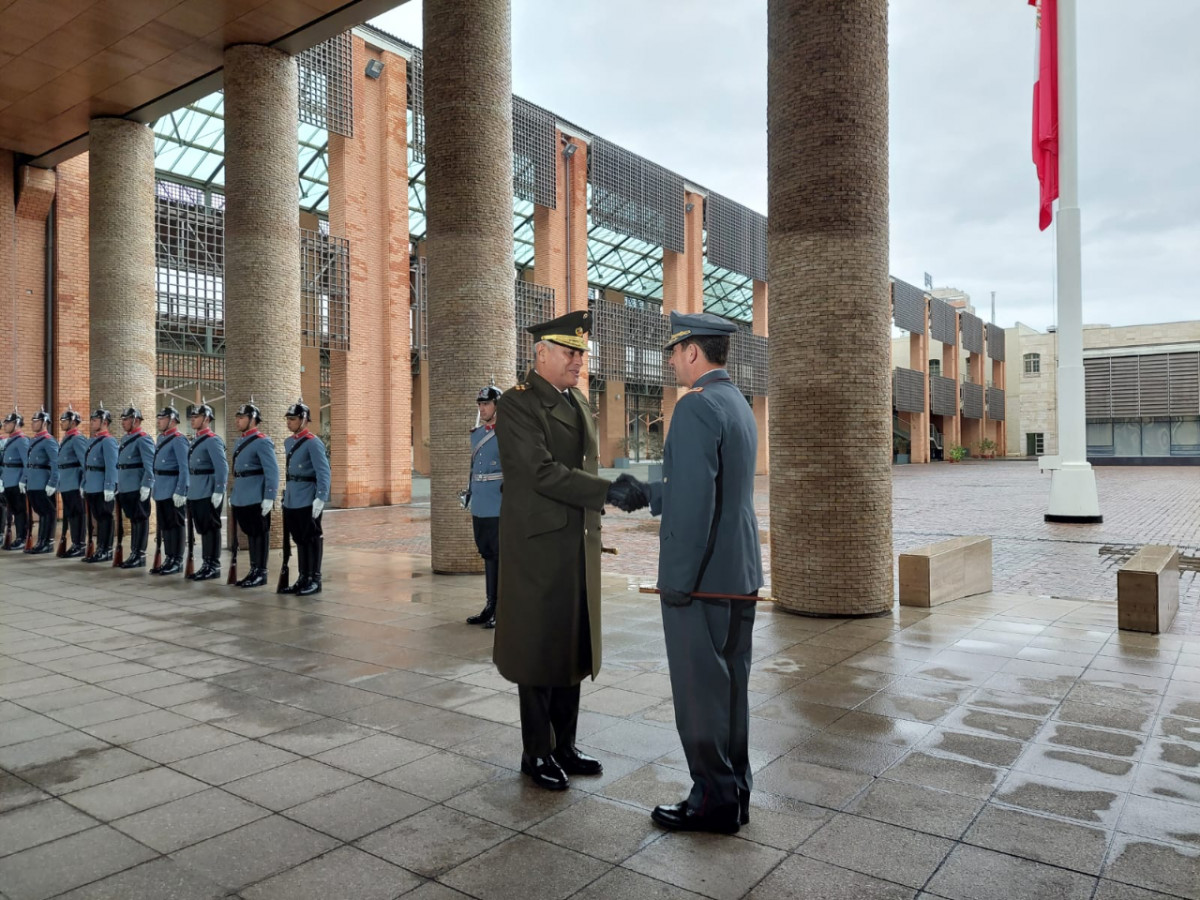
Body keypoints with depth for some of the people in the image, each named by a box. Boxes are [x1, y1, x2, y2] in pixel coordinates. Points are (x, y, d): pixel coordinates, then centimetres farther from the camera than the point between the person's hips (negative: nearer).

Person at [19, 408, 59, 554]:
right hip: (32, 484, 9)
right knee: (40, 512, 13)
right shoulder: (32, 440, 16)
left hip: (43, 485, -9)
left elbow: (56, 464, -17)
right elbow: (28, 462, 21)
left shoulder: (49, 440, -11)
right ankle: (41, 542, 19)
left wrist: (52, 484, -21)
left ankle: (48, 544, 3)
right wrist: (23, 480, 16)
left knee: (48, 512, -2)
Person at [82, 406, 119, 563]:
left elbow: (111, 467, -18)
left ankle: (106, 552, 3)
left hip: (102, 489, -9)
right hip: (91, 488, 9)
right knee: (98, 519, 13)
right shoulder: (91, 440, 16)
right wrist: (84, 485, 18)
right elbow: (86, 465, 20)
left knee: (105, 519, -2)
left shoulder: (108, 441, -12)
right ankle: (100, 549, 19)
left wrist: (109, 488, -22)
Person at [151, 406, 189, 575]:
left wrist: (180, 492, -22)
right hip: (161, 490, 9)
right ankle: (169, 559, 21)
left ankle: (177, 562, 5)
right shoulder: (161, 437, 14)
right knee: (164, 526, 13)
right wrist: (156, 488, 18)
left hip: (173, 491, -9)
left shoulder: (178, 439, -13)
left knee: (175, 525, -2)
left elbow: (184, 468, -18)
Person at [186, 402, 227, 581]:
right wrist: (190, 490, 18)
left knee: (211, 529, -3)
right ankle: (207, 564, 19)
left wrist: (218, 492, -21)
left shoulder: (213, 440, -13)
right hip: (196, 494, 9)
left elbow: (222, 468, -18)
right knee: (203, 530, 12)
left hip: (208, 495, -9)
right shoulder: (197, 440, 15)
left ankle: (214, 567, 3)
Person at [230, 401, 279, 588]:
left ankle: (261, 573, 7)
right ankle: (253, 570, 22)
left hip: (256, 499, -8)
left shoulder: (262, 442, -12)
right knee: (250, 534, 14)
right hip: (241, 499, 8)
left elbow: (272, 472, -17)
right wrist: (233, 495, 19)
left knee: (260, 534, 0)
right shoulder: (239, 442, 15)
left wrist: (269, 498, -21)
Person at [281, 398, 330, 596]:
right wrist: (287, 491, 19)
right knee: (299, 539, 13)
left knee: (312, 539, 1)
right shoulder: (288, 442, 13)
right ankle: (303, 578, 21)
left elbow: (324, 472, -17)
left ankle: (315, 580, 8)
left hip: (308, 500, -8)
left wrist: (321, 498, -23)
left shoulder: (313, 442, -12)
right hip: (291, 500, 8)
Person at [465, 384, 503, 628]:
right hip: (480, 510, 7)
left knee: (501, 559, 0)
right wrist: (471, 502, 19)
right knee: (488, 557, 14)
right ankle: (491, 606, 25)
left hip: (500, 510, -7)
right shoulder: (476, 434, 14)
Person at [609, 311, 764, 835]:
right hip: (741, 574, 10)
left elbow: (694, 501, -23)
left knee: (699, 691, 3)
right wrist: (646, 495, 22)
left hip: (703, 577, -9)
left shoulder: (697, 406, -16)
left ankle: (713, 802, 15)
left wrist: (677, 581, -18)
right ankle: (735, 793, 27)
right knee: (730, 687, 16)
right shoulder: (739, 405, 14)